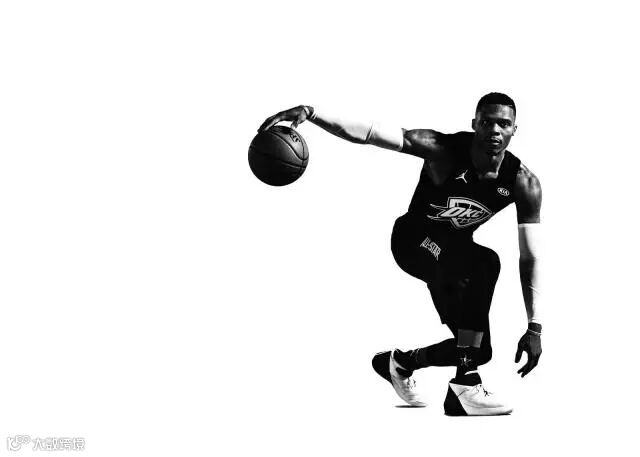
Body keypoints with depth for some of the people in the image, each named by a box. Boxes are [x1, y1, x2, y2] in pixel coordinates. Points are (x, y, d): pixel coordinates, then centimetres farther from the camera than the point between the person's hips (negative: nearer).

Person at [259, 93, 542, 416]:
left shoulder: (524, 184, -18)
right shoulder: (443, 151, -28)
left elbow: (530, 259, -17)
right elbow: (368, 133, -37)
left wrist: (534, 328, -24)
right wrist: (309, 113, -52)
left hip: (454, 251, 5)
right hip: (414, 240, -5)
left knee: (480, 351, 4)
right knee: (484, 262, -35)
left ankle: (401, 362, 33)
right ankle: (465, 386, -33)